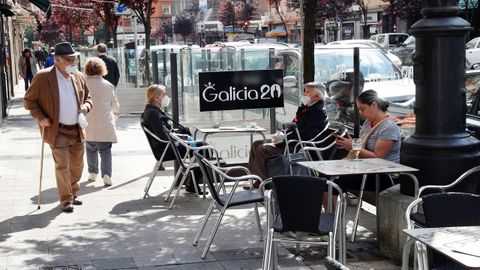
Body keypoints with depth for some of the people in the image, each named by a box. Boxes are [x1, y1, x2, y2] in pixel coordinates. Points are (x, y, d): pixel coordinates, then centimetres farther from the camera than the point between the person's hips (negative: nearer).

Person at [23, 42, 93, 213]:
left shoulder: (78, 77, 5)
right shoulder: (43, 77, -10)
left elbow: (88, 97, 18)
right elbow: (28, 100, -2)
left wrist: (86, 106, -4)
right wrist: (40, 117, -13)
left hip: (77, 130, 5)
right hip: (57, 131, -5)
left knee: (77, 165, 14)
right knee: (62, 166, -5)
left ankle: (73, 193, 33)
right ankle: (66, 200, 5)